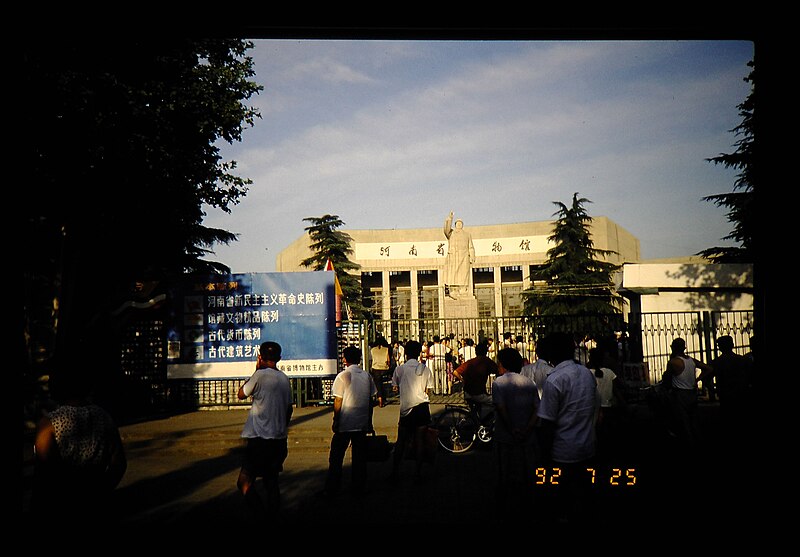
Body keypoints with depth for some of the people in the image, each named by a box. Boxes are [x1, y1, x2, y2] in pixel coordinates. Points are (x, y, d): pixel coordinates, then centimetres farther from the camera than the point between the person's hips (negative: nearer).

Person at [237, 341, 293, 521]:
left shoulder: (260, 375, -12)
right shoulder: (285, 378, 9)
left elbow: (241, 394, 2)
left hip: (260, 439, -7)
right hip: (280, 439, 7)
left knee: (244, 482, -5)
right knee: (271, 479, 17)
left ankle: (261, 515, -14)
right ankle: (274, 515, 22)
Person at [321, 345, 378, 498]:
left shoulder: (343, 376, -11)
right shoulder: (367, 376, 3)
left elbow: (338, 402, -10)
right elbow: (371, 401, 7)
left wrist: (335, 421, -1)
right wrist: (369, 421, 15)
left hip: (345, 424, -4)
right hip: (362, 423, 4)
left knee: (336, 457, 6)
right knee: (359, 456, 12)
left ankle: (332, 490, 10)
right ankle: (359, 488, 17)